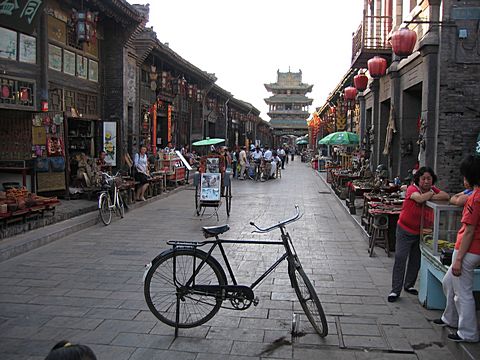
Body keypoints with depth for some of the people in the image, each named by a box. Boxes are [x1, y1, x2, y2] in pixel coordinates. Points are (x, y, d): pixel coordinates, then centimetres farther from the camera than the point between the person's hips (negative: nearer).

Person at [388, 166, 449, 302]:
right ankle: (395, 290, 1)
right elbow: (420, 198, -37)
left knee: (416, 261, 15)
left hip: (420, 232, 6)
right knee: (400, 258, -6)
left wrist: (430, 196, -25)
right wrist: (430, 193, -18)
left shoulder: (432, 189, 0)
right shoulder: (412, 188, -17)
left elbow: (446, 196, -15)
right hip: (405, 230, -5)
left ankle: (409, 285, 34)